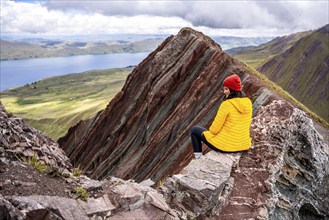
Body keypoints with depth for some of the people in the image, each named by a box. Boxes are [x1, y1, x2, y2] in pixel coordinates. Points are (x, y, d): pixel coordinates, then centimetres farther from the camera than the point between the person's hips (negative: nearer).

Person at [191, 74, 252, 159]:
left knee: (195, 130, 15)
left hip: (226, 145, -6)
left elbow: (214, 129, -17)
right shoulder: (248, 102, -3)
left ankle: (198, 158, 21)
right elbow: (245, 125, 10)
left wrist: (211, 130, 5)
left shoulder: (226, 104, -23)